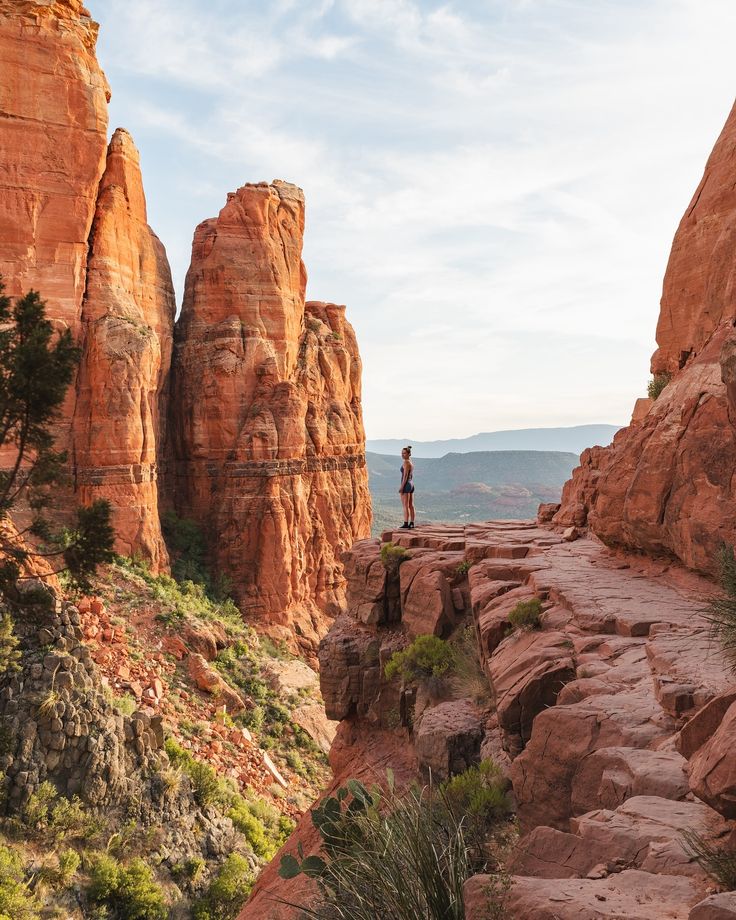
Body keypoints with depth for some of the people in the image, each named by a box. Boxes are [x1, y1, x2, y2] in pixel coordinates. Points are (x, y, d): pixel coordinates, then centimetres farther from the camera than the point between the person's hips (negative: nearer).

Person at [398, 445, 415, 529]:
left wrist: (401, 487, -18)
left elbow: (405, 476, -18)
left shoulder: (406, 462, -14)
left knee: (405, 506, -7)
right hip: (412, 484, 10)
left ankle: (406, 524, -8)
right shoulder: (411, 462, 14)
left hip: (406, 485, -10)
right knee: (411, 505, 8)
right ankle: (411, 523, 10)